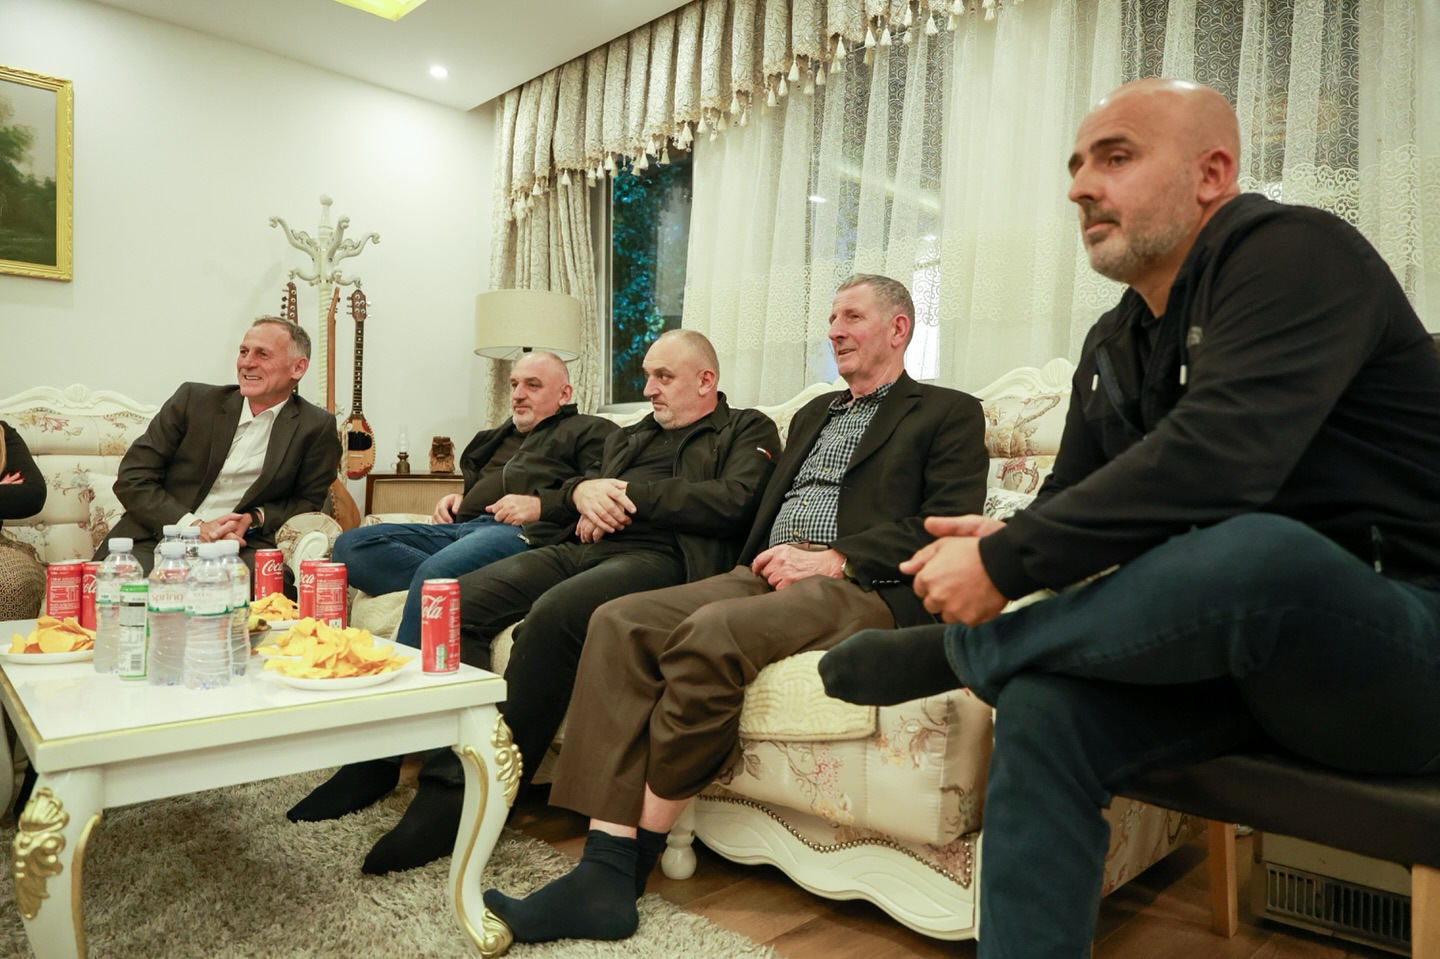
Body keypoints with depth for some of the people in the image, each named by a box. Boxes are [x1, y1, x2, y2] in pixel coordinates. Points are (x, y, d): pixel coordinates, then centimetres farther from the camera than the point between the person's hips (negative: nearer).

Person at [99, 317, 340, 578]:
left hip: (240, 548, -1)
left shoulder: (316, 429, 2)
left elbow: (309, 502, 10)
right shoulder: (193, 399, 6)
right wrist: (193, 526, -12)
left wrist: (254, 519, -10)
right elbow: (132, 478, 4)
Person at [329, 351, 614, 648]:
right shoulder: (499, 436, 35)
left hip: (521, 532, -8)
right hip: (462, 526, 8)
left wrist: (540, 504, -18)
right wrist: (457, 500, 21)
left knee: (435, 570, -37)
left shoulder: (590, 431, 11)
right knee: (351, 544, -11)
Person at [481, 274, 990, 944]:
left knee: (712, 632, -35)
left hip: (862, 590, -6)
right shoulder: (813, 415, 33)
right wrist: (763, 561, 7)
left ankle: (638, 854, -16)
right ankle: (605, 870, -23)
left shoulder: (950, 414, 11)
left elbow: (949, 525, -5)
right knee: (620, 622, -19)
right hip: (768, 576, 7)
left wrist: (835, 560, -15)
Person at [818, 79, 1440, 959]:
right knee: (1042, 707, -18)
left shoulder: (1292, 252, -14)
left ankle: (946, 654, -14)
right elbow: (1076, 496, 11)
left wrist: (1005, 563, -25)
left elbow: (1214, 460, -30)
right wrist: (1006, 543, -12)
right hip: (1242, 635, 7)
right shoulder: (1116, 344, 9)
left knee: (1251, 546, -37)